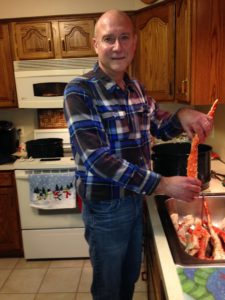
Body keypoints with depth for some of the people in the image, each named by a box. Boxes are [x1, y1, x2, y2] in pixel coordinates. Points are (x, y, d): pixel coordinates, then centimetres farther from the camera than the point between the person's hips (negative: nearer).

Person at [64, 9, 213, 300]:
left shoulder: (137, 88, 3)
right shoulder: (80, 90, -19)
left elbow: (161, 128, 14)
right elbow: (96, 157, -28)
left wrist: (182, 115, -10)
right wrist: (163, 184, -31)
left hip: (135, 198, 6)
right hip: (105, 205, -6)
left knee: (131, 276, 27)